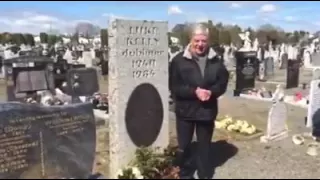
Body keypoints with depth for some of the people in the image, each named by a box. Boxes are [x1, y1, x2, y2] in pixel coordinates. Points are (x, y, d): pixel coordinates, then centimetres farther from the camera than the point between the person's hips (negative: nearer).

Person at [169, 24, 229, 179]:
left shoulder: (216, 60, 2)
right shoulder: (179, 60, -8)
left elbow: (223, 82, 3)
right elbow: (174, 86, -11)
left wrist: (211, 92, -17)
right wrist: (195, 91, -23)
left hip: (207, 110, 3)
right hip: (185, 110, -2)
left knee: (205, 145, 16)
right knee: (184, 145, 10)